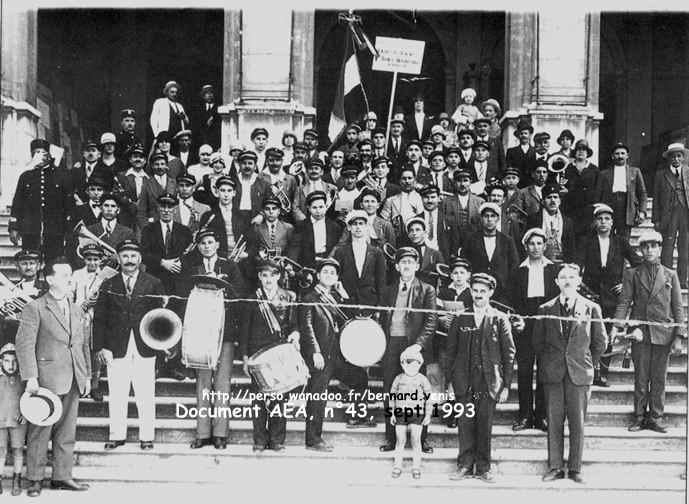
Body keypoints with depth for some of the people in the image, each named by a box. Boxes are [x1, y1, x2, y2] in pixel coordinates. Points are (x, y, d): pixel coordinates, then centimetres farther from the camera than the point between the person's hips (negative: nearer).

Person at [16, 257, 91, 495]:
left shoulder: (75, 310, 17)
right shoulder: (35, 308, -4)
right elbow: (25, 344, -9)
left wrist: (87, 376, 15)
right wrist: (30, 377, -16)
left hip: (73, 381, 6)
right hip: (46, 380, -6)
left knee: (67, 431, 9)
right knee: (40, 431, 0)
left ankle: (62, 476, 17)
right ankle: (35, 480, 8)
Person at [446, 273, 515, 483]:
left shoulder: (500, 319, 3)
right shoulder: (460, 319, 8)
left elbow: (509, 353, 2)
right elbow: (451, 351, 10)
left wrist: (506, 385, -3)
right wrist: (449, 381, 3)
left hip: (489, 382, -1)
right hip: (464, 382, 1)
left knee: (485, 426, 3)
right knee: (465, 424, 2)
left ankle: (483, 468, 13)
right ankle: (465, 465, 12)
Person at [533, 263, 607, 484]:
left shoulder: (591, 308, 3)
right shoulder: (545, 309, 5)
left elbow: (600, 341, 10)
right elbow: (537, 341, 13)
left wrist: (587, 363, 9)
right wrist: (546, 364, 11)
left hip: (579, 374, -1)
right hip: (552, 374, 1)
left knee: (577, 422, 1)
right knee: (554, 421, 3)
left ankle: (575, 468, 9)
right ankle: (555, 467, 10)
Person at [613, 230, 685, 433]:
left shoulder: (670, 275, 8)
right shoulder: (632, 274, 6)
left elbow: (677, 307, 7)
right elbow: (624, 302, 1)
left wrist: (679, 336, 0)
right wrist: (617, 326, -14)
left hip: (663, 333, 1)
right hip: (640, 332, 0)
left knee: (659, 379, 4)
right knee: (640, 378, 3)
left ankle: (655, 418, 12)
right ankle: (639, 416, 12)